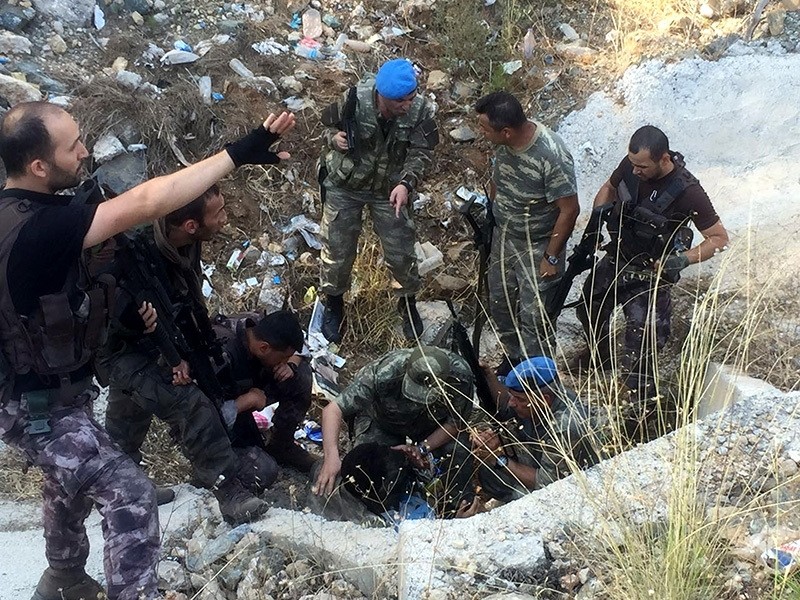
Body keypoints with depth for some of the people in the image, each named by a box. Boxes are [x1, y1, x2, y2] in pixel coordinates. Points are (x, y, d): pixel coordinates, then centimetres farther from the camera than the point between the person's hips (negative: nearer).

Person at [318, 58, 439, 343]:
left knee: (401, 250, 7)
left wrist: (406, 183, -33)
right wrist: (335, 138, -28)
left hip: (390, 189, 1)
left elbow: (422, 152, -16)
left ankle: (408, 302, 36)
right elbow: (330, 128, -5)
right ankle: (334, 303, 35)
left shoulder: (420, 110, -22)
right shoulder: (355, 99, -24)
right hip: (345, 184, -1)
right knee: (337, 248, 9)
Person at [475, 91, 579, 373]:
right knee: (500, 303, 22)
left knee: (534, 318, 5)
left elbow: (569, 210, -25)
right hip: (503, 237, 7)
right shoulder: (505, 142, -13)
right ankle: (514, 357, 46)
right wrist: (490, 215, 18)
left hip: (538, 247, -7)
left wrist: (551, 258, -19)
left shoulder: (552, 156, -34)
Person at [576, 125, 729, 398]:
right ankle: (600, 353, 56)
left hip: (651, 273, -6)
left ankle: (643, 397, 15)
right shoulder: (631, 164, -13)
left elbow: (720, 238, -18)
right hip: (615, 260, 6)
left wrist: (684, 259, -32)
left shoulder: (687, 192, -28)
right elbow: (609, 188, 10)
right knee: (589, 309, 26)